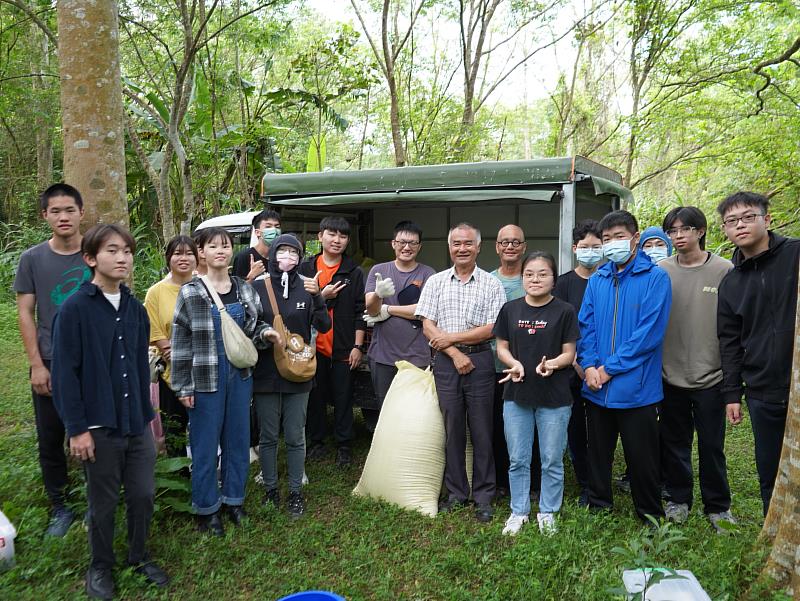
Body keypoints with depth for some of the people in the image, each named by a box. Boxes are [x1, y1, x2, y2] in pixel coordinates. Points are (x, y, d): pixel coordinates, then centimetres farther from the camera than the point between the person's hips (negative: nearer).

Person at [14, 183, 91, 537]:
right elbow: (25, 313, 2)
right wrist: (36, 364, -5)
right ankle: (60, 507, 24)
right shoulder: (32, 259, 2)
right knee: (51, 440, 8)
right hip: (50, 367, 1)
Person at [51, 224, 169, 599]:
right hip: (99, 427, -4)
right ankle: (100, 567, 33)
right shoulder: (74, 309, -11)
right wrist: (77, 428, -13)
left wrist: (148, 414, 13)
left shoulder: (136, 309, 5)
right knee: (103, 502, 11)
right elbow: (64, 372, -11)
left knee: (143, 495, 11)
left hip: (137, 424, 5)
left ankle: (139, 557, 34)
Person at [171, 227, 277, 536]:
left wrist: (265, 333, -8)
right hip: (205, 380, -4)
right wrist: (183, 386, -7)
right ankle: (206, 507, 22)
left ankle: (234, 499, 30)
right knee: (205, 444, 5)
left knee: (238, 439, 13)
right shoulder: (190, 293, -7)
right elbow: (181, 342, -6)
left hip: (240, 377, 4)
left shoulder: (244, 289, 4)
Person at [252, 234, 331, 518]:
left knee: (295, 437, 8)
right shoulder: (257, 287, -3)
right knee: (268, 436, 11)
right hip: (265, 374, -1)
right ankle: (270, 489, 26)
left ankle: (295, 492, 22)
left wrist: (317, 297, -18)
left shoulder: (306, 287, 1)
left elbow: (324, 326, -5)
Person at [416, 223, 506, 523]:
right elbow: (428, 326, 2)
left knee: (481, 429, 3)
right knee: (452, 428, 8)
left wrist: (451, 337, -9)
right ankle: (456, 492, 21)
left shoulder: (492, 285, 2)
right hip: (446, 361, 2)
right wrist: (455, 353, -9)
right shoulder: (435, 282, 8)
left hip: (480, 361, -2)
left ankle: (484, 496, 15)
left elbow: (491, 329, -5)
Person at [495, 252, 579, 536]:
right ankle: (518, 511, 27)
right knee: (517, 460, 11)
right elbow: (502, 347, 7)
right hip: (517, 394, 2)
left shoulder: (564, 311, -4)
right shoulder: (510, 309, 3)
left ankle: (547, 513, 27)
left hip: (554, 397, -2)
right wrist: (514, 363, -14)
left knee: (552, 461, 10)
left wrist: (551, 364, -24)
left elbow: (569, 353, -3)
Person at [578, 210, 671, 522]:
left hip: (637, 388, -4)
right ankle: (598, 510, 35)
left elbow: (649, 332, -15)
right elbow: (585, 326, 7)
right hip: (597, 389, 5)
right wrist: (589, 366, -9)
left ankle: (650, 518, 28)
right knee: (597, 455, 17)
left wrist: (609, 369, -15)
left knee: (642, 460, 8)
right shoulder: (596, 280, 8)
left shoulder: (655, 278, -7)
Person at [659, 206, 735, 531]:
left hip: (710, 376, -1)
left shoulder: (725, 271, -4)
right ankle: (678, 498, 30)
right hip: (670, 375, 2)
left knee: (712, 445, 8)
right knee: (674, 442, 13)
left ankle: (718, 505, 26)